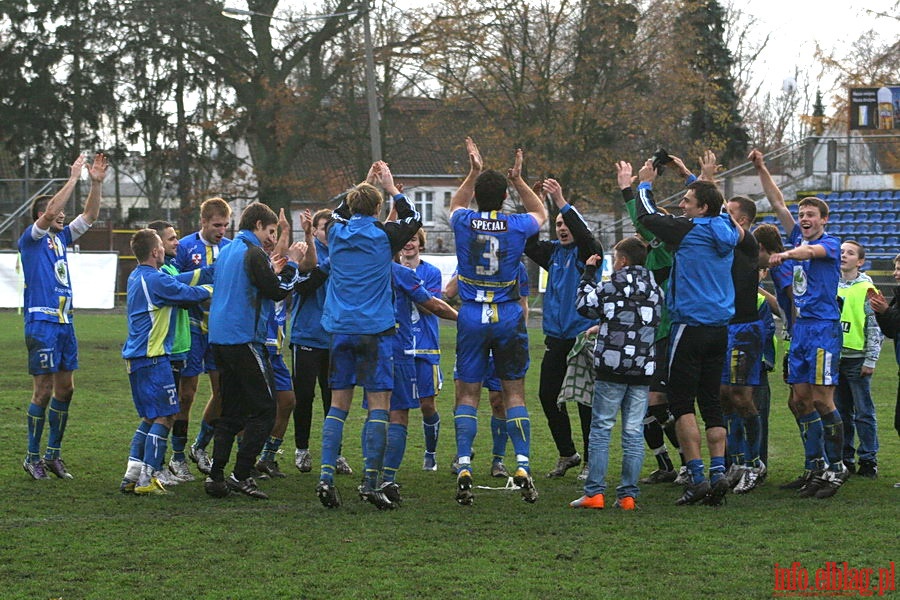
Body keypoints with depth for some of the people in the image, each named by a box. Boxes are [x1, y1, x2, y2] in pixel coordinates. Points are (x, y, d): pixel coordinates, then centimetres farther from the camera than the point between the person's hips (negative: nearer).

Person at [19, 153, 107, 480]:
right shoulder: (31, 240, -5)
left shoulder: (61, 238, 15)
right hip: (42, 323, -8)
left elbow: (89, 216, 14)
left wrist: (97, 183, 1)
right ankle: (33, 457, 4)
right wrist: (73, 179, -19)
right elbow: (49, 212, -21)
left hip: (64, 323, 8)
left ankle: (53, 455, 16)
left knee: (65, 388, 8)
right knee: (43, 390, -5)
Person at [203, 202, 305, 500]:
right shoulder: (254, 253, -10)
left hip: (220, 339, 9)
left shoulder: (226, 252, 17)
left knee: (231, 411, 12)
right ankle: (241, 475, -9)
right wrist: (291, 264, 3)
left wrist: (273, 271, 24)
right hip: (245, 339, -9)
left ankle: (216, 476, 6)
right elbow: (278, 292, -8)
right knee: (264, 409, -3)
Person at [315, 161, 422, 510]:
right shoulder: (383, 236, -6)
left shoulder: (337, 235, 3)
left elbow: (338, 213, 29)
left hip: (340, 330, 4)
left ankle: (326, 476, -2)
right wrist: (390, 188, 20)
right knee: (379, 405, -2)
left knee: (338, 404, 9)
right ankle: (371, 483, -8)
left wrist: (364, 184, 30)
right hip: (375, 331, -4)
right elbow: (413, 219, 14)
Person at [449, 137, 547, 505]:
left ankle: (464, 468, -8)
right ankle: (522, 466, -5)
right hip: (508, 318, 0)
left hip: (471, 317, 0)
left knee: (467, 395, 3)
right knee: (514, 393, 6)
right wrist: (519, 180, 18)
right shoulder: (517, 226, -5)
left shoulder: (464, 223, -4)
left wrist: (473, 173, 23)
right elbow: (540, 213, 20)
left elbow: (456, 205, 23)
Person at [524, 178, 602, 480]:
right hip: (557, 338, 7)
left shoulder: (587, 252, -5)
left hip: (583, 336, -7)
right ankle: (567, 454, 21)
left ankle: (591, 459, 5)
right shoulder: (553, 252, 12)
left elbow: (584, 234, -24)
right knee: (547, 395, 8)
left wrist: (561, 202, -31)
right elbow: (529, 243, 0)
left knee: (585, 399, -3)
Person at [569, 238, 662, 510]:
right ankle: (628, 494, 2)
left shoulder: (612, 286, -6)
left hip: (612, 367, -4)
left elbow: (585, 306, 3)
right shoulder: (655, 290, 9)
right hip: (643, 368, 4)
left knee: (601, 428, 1)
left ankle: (594, 492, -4)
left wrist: (588, 274, 14)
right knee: (634, 432, 4)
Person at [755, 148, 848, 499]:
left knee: (822, 400, -9)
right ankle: (814, 467, 12)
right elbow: (778, 204, 13)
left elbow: (810, 251, -28)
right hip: (800, 328, 7)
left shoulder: (831, 245, -5)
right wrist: (761, 169, 6)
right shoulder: (798, 238, 14)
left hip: (824, 328, -7)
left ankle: (837, 468, -1)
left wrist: (785, 255, -47)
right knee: (801, 399, 6)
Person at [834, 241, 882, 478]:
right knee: (841, 412, 10)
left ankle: (868, 460, 2)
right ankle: (844, 458, 16)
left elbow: (875, 327, -5)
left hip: (857, 359, -5)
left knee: (864, 413, -2)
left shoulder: (866, 289, -4)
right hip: (834, 358, 5)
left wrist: (871, 360, -9)